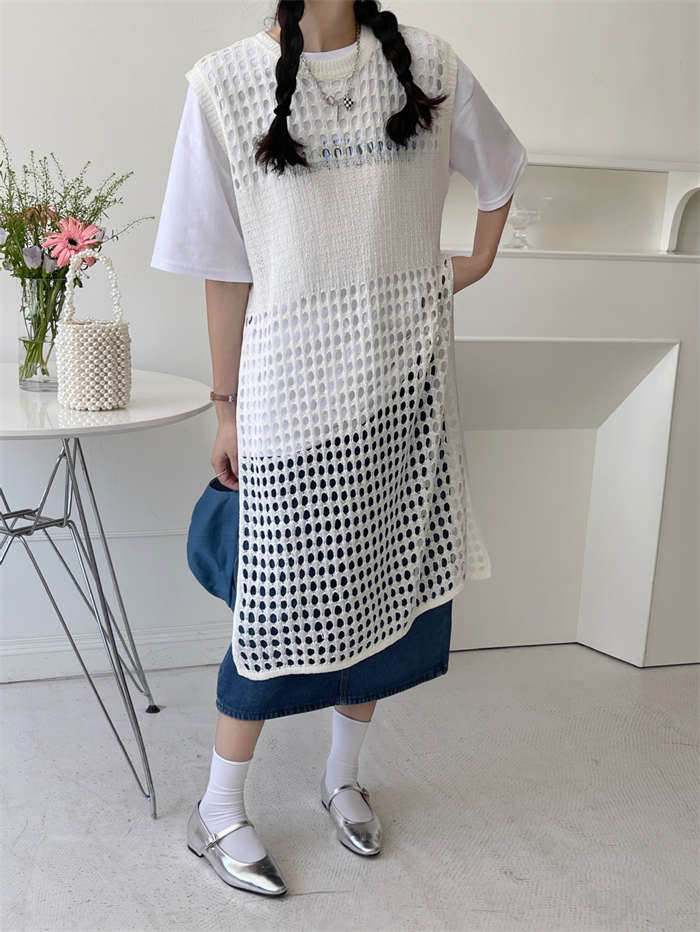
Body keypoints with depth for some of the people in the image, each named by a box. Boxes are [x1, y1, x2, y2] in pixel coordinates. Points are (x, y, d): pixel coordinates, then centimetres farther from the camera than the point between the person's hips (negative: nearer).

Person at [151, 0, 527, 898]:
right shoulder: (226, 81, -4)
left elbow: (495, 166, 23)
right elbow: (225, 270, -2)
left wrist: (478, 260, 18)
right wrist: (227, 407, 0)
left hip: (408, 375, 4)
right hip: (293, 379, -3)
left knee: (386, 576, 12)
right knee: (284, 597, 1)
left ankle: (343, 778, 35)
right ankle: (217, 811, 23)